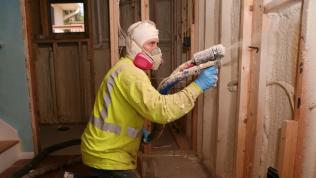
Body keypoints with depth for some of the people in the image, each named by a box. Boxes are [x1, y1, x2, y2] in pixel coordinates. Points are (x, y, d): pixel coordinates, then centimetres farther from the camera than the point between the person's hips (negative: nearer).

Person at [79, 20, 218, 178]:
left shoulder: (128, 69, 10)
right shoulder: (130, 72, -24)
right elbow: (160, 109, -35)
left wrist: (140, 130, 6)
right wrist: (198, 85, -29)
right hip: (107, 155, -10)